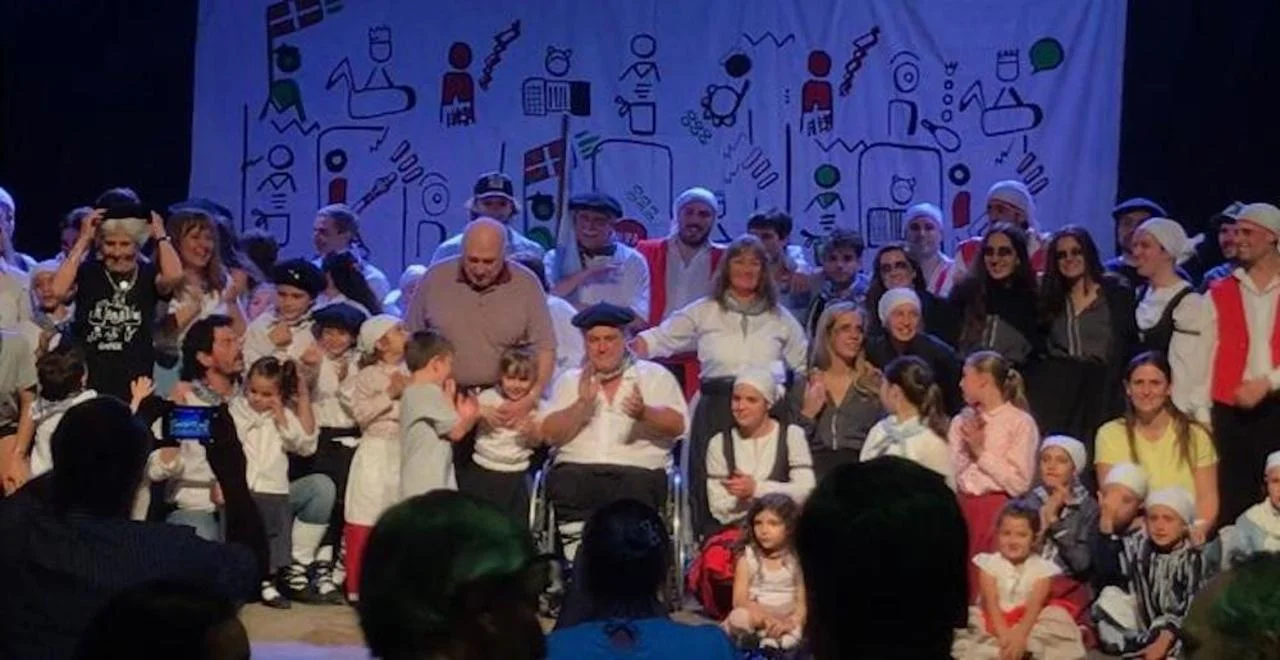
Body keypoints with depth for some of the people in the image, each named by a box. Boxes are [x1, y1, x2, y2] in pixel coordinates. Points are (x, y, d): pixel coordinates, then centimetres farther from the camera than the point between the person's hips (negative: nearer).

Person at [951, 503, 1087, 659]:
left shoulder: (1041, 568, -3)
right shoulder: (989, 563, -3)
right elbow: (991, 603, -15)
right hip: (994, 623, 0)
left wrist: (1019, 635, -37)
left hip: (1027, 623, 0)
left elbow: (1035, 606, -18)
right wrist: (1004, 635, -33)